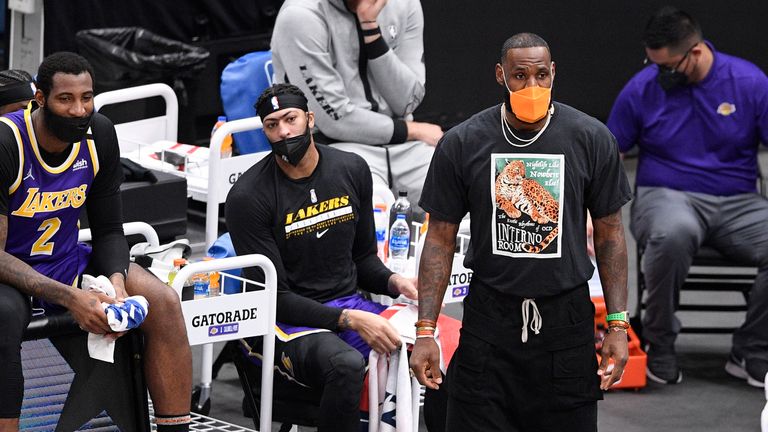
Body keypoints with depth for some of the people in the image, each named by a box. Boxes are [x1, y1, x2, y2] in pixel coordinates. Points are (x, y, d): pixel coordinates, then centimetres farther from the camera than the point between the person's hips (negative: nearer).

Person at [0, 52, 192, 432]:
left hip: (66, 261, 6)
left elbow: (108, 230, 4)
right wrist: (69, 298, -32)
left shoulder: (99, 136, -5)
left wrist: (116, 281, -18)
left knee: (164, 303, -16)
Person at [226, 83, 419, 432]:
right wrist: (349, 320, -22)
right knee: (346, 364, -38)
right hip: (290, 321, -5)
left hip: (351, 305, 5)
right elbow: (274, 296, -12)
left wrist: (394, 282, -6)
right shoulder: (247, 197, -10)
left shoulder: (351, 170, 6)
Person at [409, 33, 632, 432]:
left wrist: (617, 325, -1)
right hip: (490, 320, 0)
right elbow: (441, 239, 2)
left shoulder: (591, 139, -2)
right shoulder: (461, 144, -3)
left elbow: (610, 235, 5)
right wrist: (425, 331, -4)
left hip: (566, 320, 0)